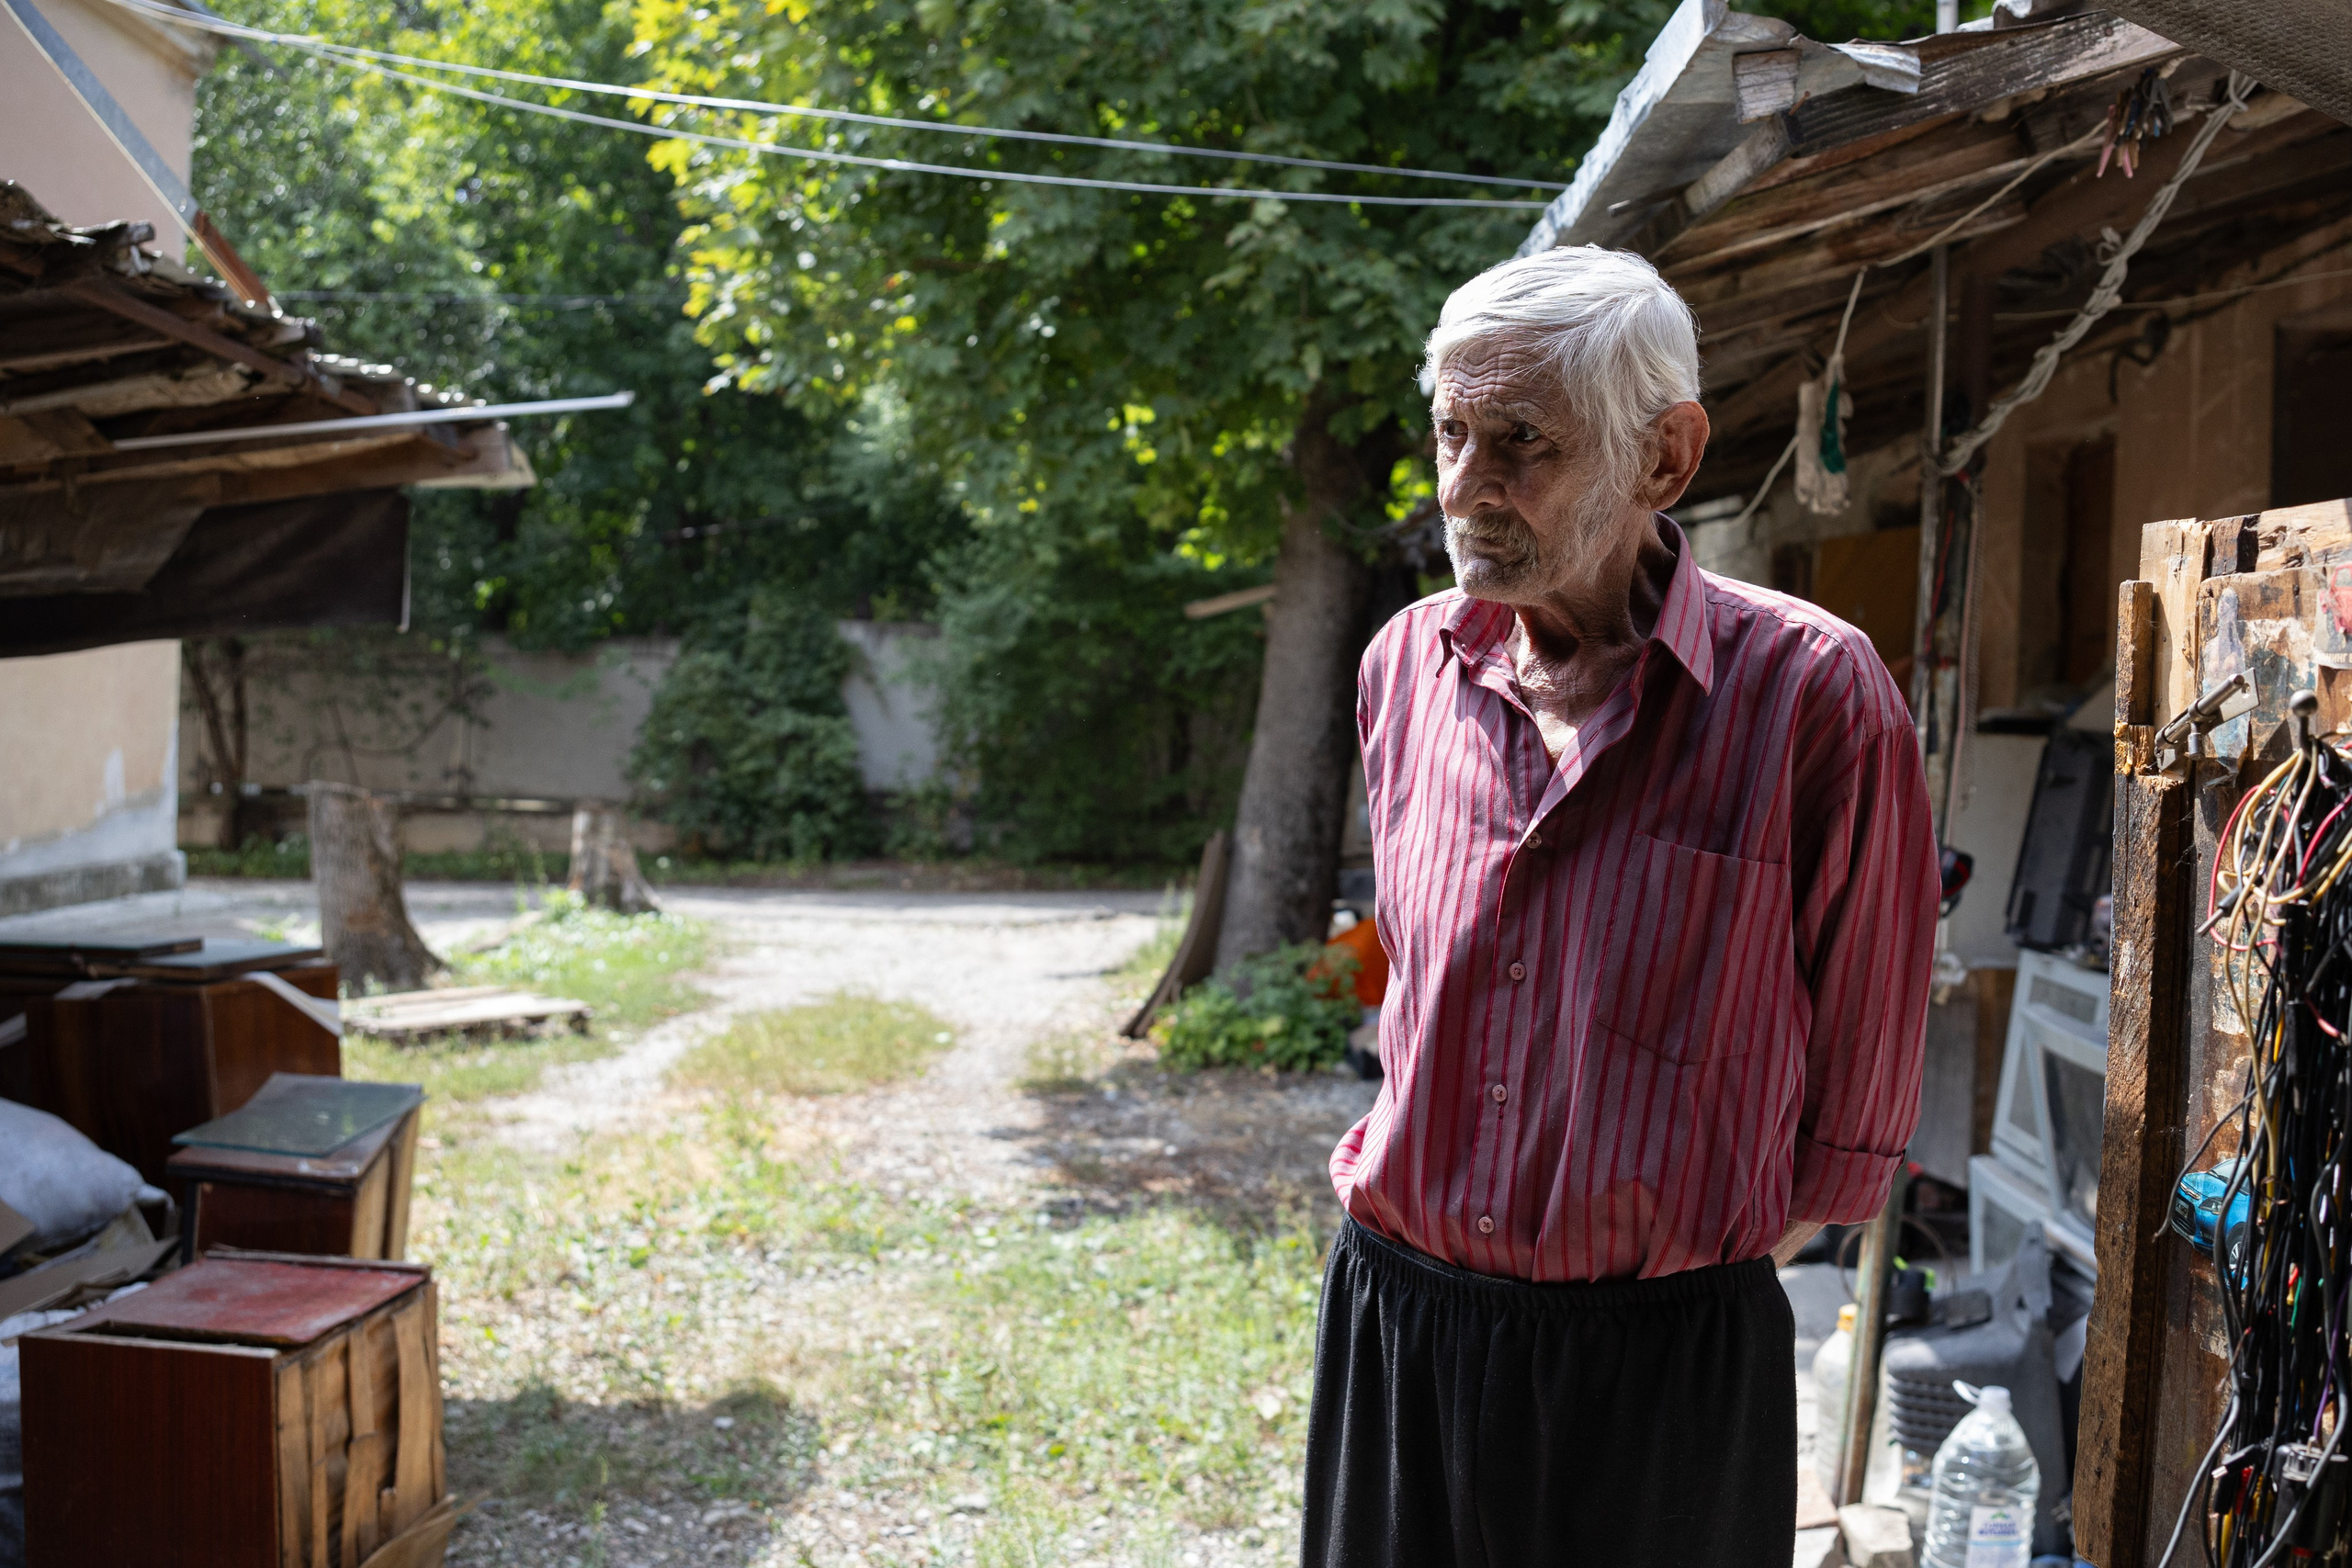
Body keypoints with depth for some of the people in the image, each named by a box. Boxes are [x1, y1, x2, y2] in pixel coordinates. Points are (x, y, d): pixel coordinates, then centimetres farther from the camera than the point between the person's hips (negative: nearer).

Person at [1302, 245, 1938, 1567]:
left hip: (1662, 1359, -4)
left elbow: (1860, 1085, -4)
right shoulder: (1408, 663, 2)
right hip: (1394, 1314, 5)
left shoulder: (1813, 692, -13)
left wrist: (1691, 1248, 3)